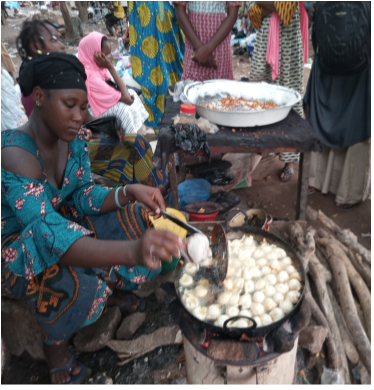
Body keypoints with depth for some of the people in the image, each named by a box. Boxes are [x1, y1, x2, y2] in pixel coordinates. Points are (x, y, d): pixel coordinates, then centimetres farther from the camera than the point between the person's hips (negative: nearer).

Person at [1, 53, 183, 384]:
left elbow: (84, 197, -6)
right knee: (72, 281, -38)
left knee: (139, 218, -6)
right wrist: (132, 250, -60)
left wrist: (128, 194, -28)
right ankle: (56, 342, -3)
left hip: (59, 220, 7)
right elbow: (50, 236, -44)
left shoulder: (74, 138, -9)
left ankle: (110, 288, 17)